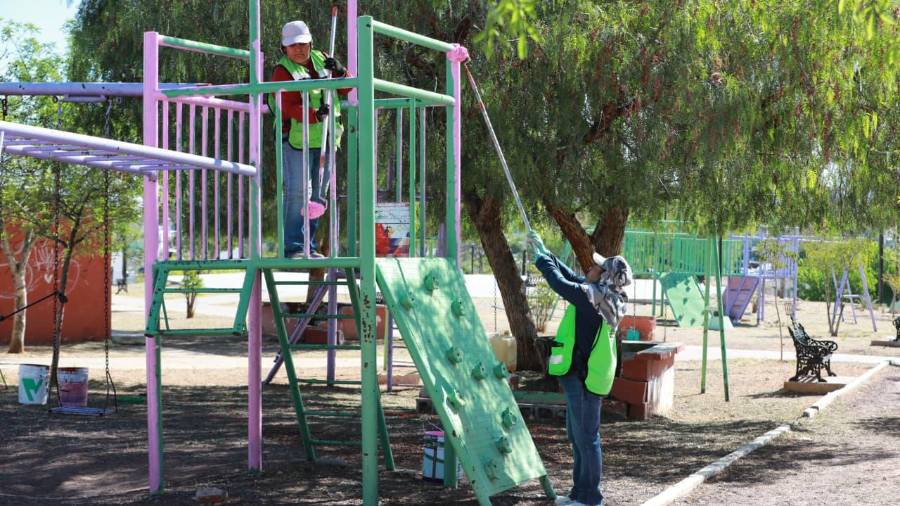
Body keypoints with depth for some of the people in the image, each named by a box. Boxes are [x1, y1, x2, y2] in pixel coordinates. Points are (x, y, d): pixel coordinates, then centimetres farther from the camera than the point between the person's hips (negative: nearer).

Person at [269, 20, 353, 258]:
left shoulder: (321, 60, 12)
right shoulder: (283, 71, -4)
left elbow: (347, 88, 11)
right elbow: (289, 107, -17)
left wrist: (339, 72, -10)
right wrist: (315, 115, -33)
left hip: (324, 140, 6)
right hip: (296, 139, -6)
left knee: (317, 196, 10)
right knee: (297, 193, -11)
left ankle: (309, 246, 17)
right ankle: (293, 247, -7)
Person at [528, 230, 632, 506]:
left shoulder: (594, 295, -19)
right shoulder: (605, 295, 9)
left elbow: (561, 284, -20)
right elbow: (570, 276, 19)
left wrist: (541, 256, -5)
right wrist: (544, 251, 19)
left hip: (584, 378, -10)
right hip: (580, 376, 10)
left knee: (586, 437, -3)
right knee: (577, 437, 18)